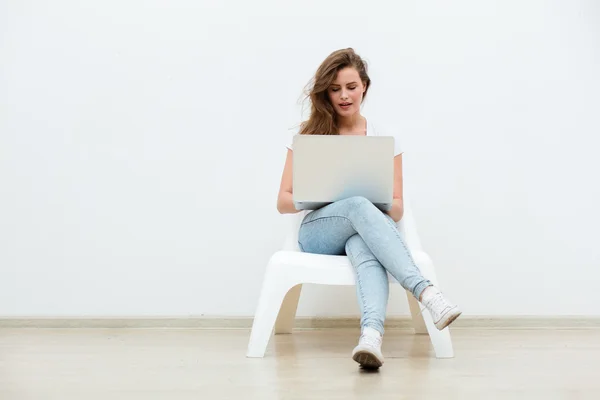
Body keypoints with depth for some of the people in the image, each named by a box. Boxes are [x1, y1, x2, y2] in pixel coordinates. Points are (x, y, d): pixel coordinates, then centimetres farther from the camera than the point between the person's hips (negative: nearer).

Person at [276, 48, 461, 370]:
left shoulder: (385, 139, 10)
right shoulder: (308, 135, 8)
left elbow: (397, 210, 5)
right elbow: (283, 202, 5)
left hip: (364, 234, 1)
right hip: (318, 234, -1)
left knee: (363, 246, -40)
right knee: (358, 206, -38)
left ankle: (371, 335, -67)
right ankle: (426, 293, -52)